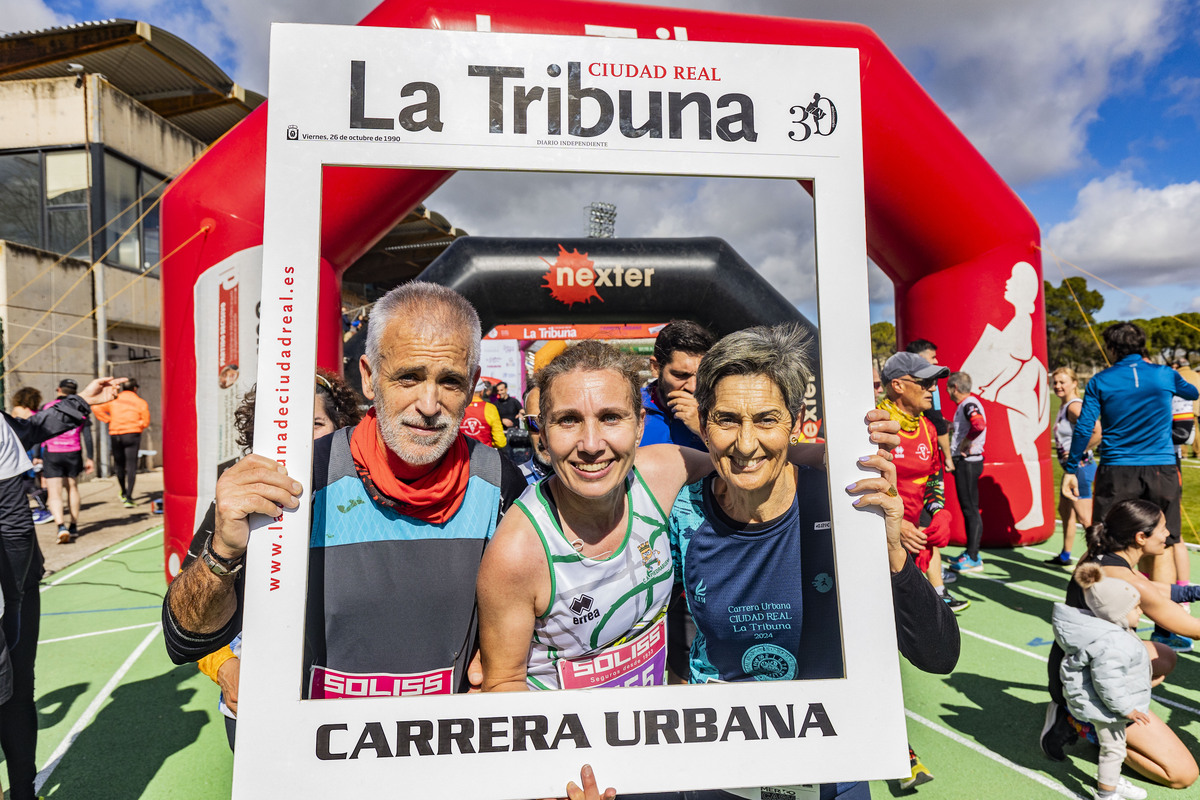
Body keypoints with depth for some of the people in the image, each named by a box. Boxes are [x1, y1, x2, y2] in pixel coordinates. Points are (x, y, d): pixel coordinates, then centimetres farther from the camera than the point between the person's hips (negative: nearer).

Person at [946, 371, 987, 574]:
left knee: (970, 509, -4)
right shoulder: (965, 404, 14)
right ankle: (971, 553, 25)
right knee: (967, 508, 15)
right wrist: (951, 426, 24)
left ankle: (973, 559, 3)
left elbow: (979, 425, -35)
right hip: (964, 462, 10)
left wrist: (965, 443, -23)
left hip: (968, 462, -10)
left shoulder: (969, 404, -17)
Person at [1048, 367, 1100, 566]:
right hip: (1072, 468, 11)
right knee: (1065, 510, 20)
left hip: (1079, 467, -11)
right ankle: (1065, 556, 33)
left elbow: (1098, 432, -30)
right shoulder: (1064, 405, 12)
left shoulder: (1074, 406, -18)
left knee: (1084, 518, -9)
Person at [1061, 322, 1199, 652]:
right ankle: (1164, 628, 9)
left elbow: (1084, 427, -5)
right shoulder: (1164, 375, 4)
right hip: (1162, 471, 2)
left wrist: (1070, 469, 2)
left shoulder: (1101, 381, -1)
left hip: (1117, 473, -1)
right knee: (1162, 548, 7)